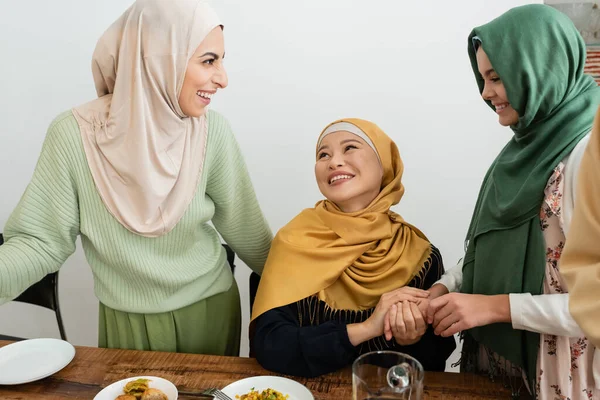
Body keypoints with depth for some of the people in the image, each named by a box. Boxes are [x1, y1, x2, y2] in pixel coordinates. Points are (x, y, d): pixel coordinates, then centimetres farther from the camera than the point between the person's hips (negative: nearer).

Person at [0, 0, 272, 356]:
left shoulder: (212, 131, -14)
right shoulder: (75, 135, -17)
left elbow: (246, 230, -4)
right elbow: (42, 240, -11)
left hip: (210, 313, 1)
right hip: (128, 324, 0)